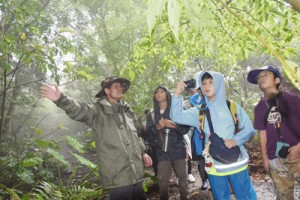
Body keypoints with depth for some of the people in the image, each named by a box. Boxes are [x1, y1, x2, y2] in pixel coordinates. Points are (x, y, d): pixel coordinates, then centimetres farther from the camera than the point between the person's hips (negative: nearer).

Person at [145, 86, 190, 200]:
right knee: (162, 179, 2)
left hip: (178, 149, -1)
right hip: (162, 151, 1)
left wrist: (174, 126, -17)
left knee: (182, 176, 7)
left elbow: (186, 128, -1)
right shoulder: (152, 114, 9)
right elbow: (148, 133, 5)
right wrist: (157, 127, -12)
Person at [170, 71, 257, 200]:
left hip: (236, 161, 0)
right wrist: (177, 95, -20)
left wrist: (235, 140, -16)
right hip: (214, 165, 1)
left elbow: (249, 128, 3)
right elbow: (177, 117, -9)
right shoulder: (199, 111, 2)